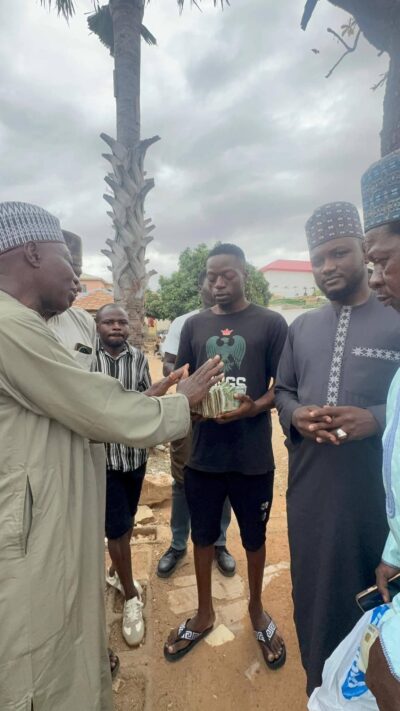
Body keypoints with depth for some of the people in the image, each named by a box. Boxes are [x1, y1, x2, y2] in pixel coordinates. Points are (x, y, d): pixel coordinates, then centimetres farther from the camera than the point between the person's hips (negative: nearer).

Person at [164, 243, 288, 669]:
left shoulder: (271, 323, -5)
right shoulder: (194, 325, 5)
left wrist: (254, 407, -23)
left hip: (253, 457, -2)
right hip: (203, 453, 3)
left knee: (254, 538, 18)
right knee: (202, 535, 19)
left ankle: (256, 610, 47)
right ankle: (204, 613, 45)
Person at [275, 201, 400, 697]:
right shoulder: (301, 328, 8)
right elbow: (282, 390, 11)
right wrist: (296, 416, -8)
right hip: (310, 483, 4)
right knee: (314, 586, 18)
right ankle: (320, 685, 45)